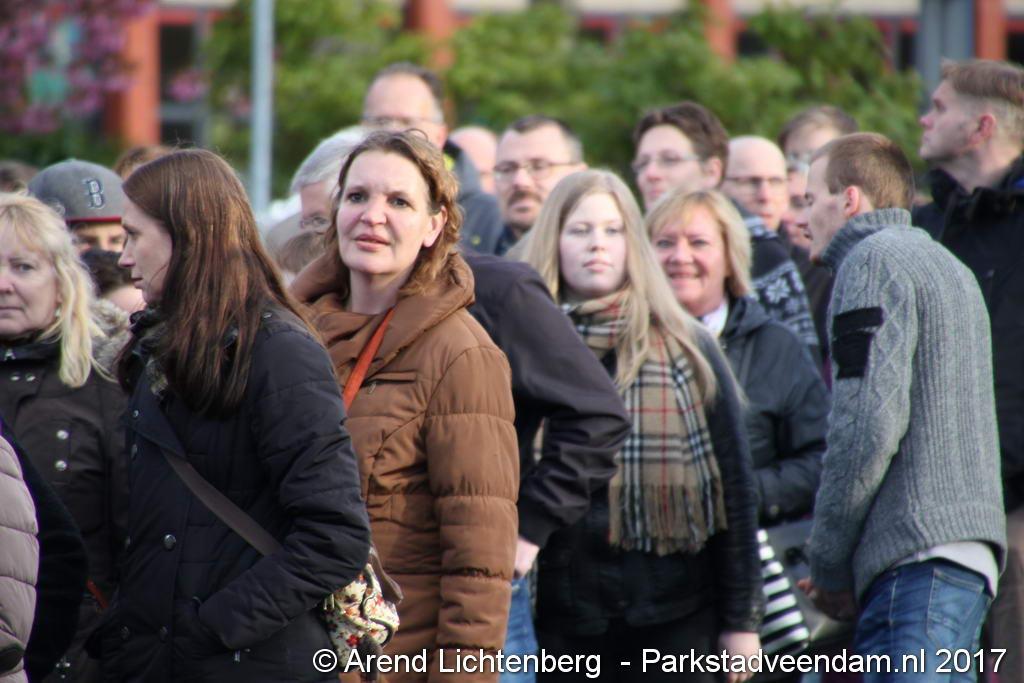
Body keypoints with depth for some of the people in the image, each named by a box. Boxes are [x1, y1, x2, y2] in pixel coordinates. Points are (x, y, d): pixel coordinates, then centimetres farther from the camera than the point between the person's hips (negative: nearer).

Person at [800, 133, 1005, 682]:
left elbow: (868, 425, -15)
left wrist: (828, 564, -6)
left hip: (915, 560, -10)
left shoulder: (874, 261, -4)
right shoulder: (948, 267, 26)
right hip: (972, 560, 10)